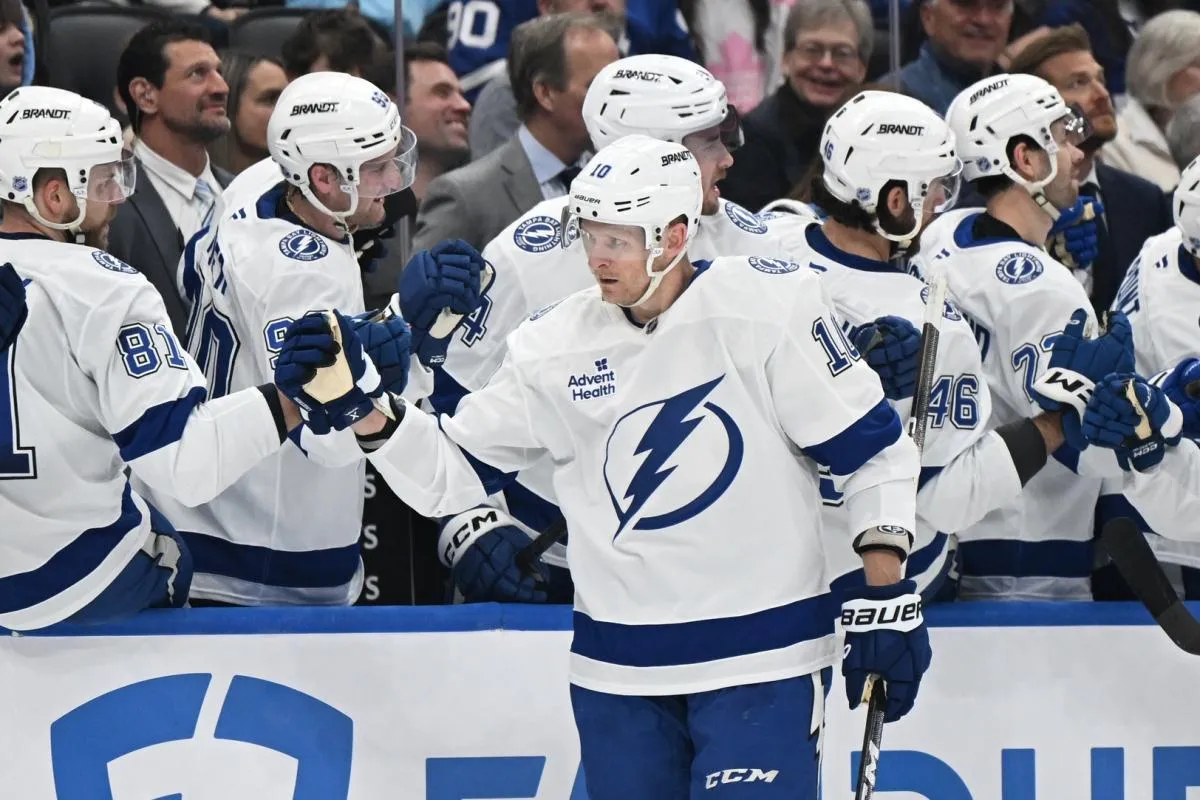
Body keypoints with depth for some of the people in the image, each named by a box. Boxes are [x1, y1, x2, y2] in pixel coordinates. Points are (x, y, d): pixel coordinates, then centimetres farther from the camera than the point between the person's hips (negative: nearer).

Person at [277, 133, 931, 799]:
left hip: (760, 658, -4)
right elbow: (447, 473, 7)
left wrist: (885, 592, -7)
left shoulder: (766, 305, -8)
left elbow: (870, 445, -3)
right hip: (617, 670, 4)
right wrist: (358, 403, -9)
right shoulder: (556, 345, 2)